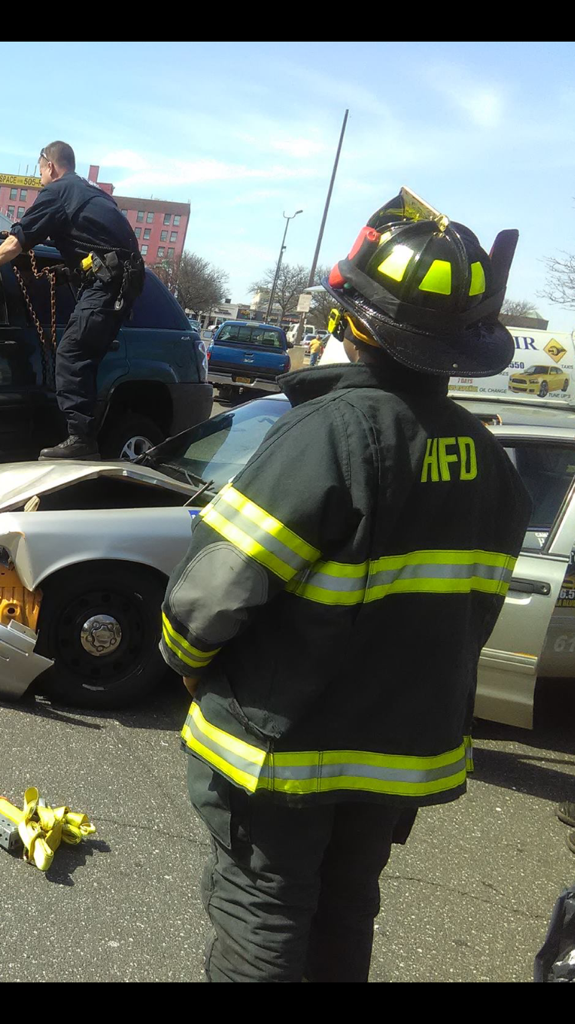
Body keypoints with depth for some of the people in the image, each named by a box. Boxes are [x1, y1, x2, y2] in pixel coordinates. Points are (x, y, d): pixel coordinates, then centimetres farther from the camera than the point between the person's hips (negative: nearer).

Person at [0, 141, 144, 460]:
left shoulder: (57, 191, 2)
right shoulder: (93, 194, 28)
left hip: (107, 279, -9)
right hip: (126, 277, 9)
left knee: (71, 354, -12)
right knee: (84, 357, 10)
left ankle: (81, 439, -19)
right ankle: (85, 436, 9)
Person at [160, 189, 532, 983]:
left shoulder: (334, 430, -25)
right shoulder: (488, 458, -2)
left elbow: (217, 583, -24)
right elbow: (474, 607, 6)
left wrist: (185, 656, -3)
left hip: (286, 743, -6)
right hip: (409, 744, 6)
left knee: (261, 924, 12)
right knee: (347, 912, 24)